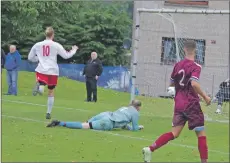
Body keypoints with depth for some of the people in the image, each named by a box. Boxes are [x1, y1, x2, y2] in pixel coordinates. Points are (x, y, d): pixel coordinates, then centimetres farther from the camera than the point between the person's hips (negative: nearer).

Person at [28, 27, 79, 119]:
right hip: (53, 71, 0)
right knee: (51, 92, 14)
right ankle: (48, 113, 13)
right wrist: (74, 50, 20)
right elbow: (66, 56, 2)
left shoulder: (37, 45, 5)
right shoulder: (56, 45, -2)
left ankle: (39, 86, -36)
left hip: (41, 71, 0)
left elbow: (30, 58, 13)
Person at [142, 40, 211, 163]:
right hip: (191, 104, -6)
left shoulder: (178, 65, 8)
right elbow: (194, 84, -25)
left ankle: (150, 149, -9)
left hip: (178, 104, 6)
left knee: (174, 133, 5)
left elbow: (171, 83, 18)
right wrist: (205, 97, -15)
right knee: (201, 134, 4)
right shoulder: (195, 67, -11)